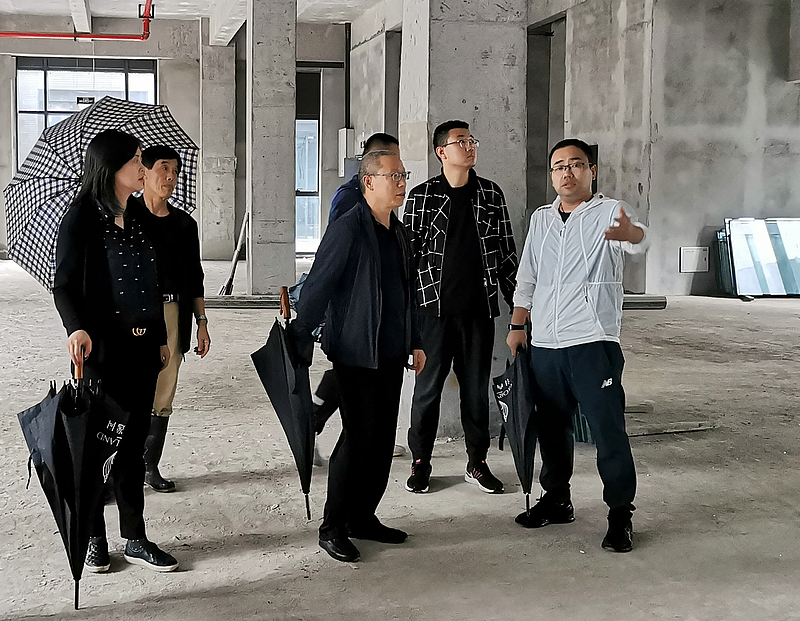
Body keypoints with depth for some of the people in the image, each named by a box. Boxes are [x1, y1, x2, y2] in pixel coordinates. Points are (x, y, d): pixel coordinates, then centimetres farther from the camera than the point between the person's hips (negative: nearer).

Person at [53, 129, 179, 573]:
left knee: (133, 443, 10)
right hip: (100, 348, -6)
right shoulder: (82, 219, -6)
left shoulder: (139, 220, 13)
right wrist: (77, 328, -30)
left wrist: (162, 339, 20)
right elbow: (64, 284, -12)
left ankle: (135, 538, 17)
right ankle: (94, 538, 17)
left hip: (142, 348, 6)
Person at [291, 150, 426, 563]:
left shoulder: (398, 232, 14)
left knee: (382, 438, 10)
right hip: (356, 354, -8)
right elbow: (317, 287, -15)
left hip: (391, 354, 8)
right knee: (358, 437, -6)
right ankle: (333, 528, 5)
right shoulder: (348, 228, -12)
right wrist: (297, 340, -16)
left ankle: (362, 517, 23)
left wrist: (414, 342, 23)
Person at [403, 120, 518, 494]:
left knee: (477, 387, 9)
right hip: (435, 307, -2)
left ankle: (477, 463, 20)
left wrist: (516, 300, 8)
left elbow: (505, 251, 11)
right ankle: (420, 463, 16)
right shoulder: (421, 197, 0)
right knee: (429, 385, 4)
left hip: (479, 308, 2)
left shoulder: (491, 195, 8)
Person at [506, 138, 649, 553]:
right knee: (551, 427, 15)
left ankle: (620, 514, 6)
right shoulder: (541, 219, 15)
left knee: (608, 430, -6)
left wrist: (631, 233, -49)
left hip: (593, 343, -5)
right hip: (544, 345, 6)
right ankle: (556, 500, 30)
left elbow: (640, 240, -26)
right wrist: (517, 325, 14)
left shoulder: (609, 212, -3)